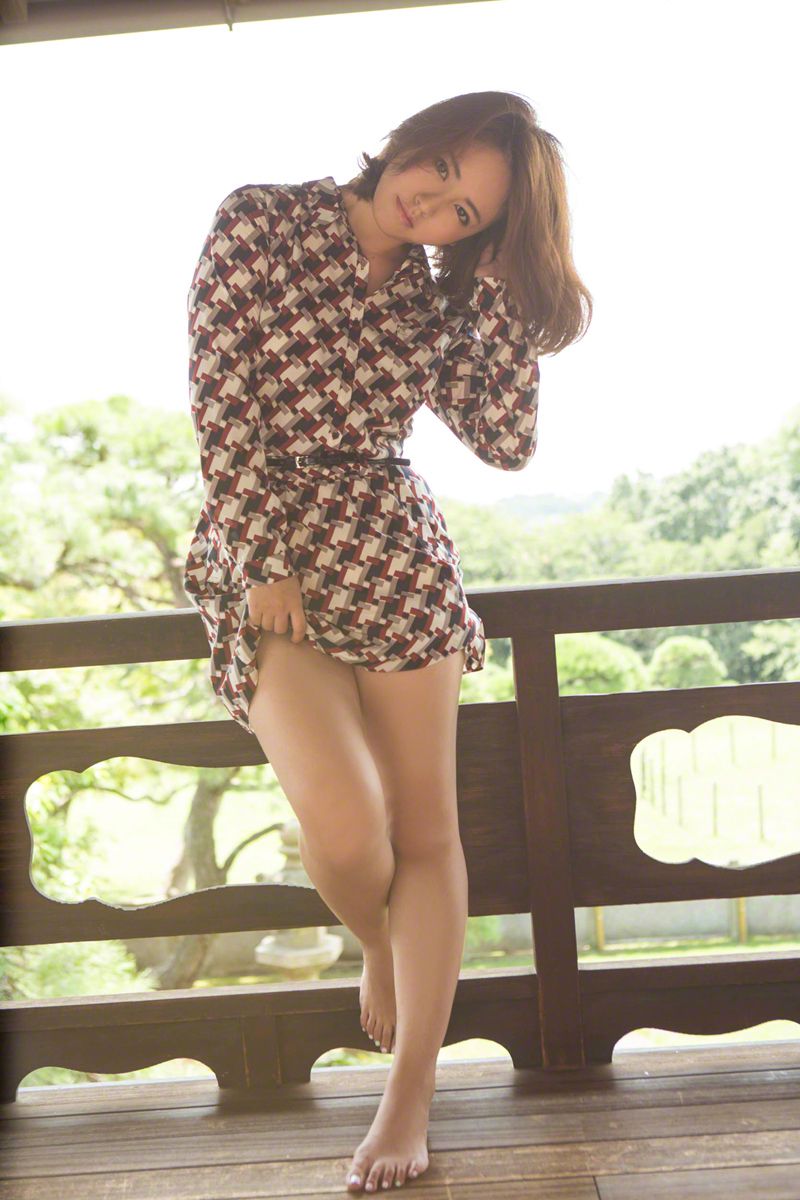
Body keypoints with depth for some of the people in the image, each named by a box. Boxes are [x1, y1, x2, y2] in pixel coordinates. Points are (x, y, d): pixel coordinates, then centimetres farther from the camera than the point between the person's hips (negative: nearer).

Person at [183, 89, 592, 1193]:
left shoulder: (437, 298, 10)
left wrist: (504, 283, -4)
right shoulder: (260, 222, 0)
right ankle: (378, 951, 20)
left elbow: (507, 443, -2)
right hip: (262, 562, -3)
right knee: (347, 834, -17)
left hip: (396, 563, 4)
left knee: (425, 831, 0)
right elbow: (222, 403, -7)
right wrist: (269, 563, -12)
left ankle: (412, 1092, 15)